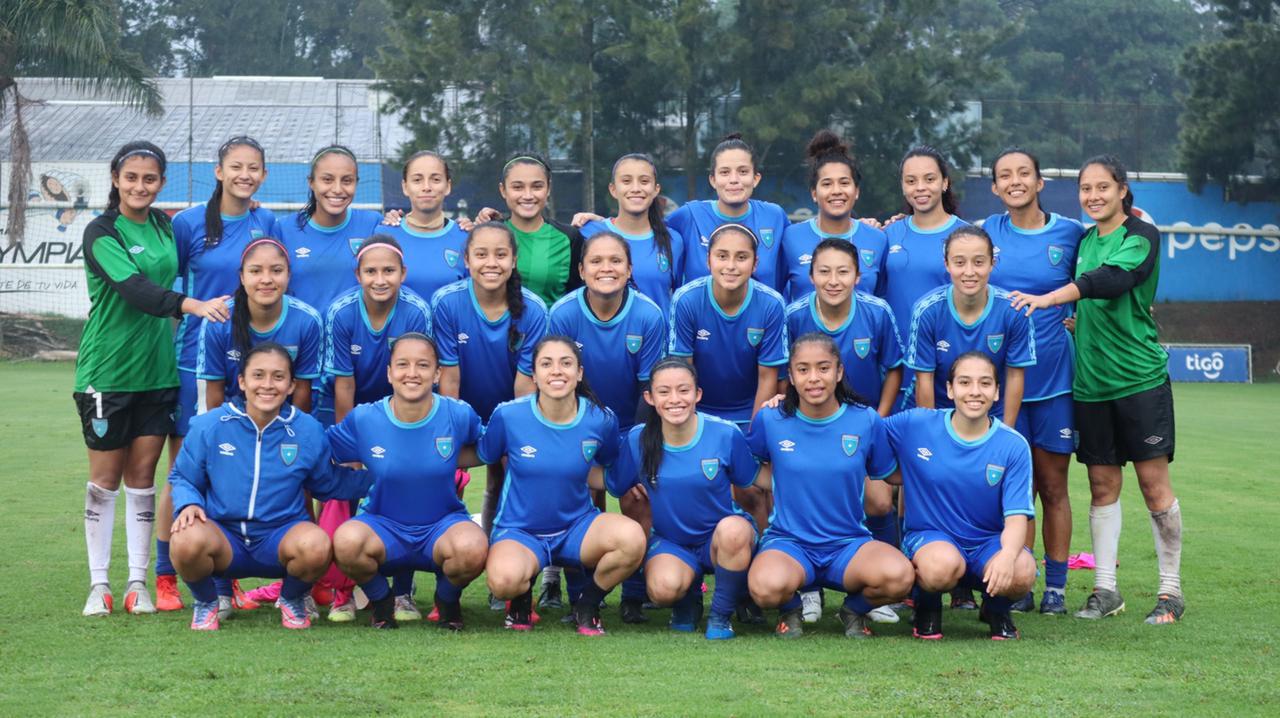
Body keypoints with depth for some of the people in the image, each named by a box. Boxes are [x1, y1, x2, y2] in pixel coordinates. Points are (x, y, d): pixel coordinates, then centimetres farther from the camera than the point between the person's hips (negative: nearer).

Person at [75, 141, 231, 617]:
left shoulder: (165, 226, 8)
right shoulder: (101, 233, -11)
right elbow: (136, 289, -26)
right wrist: (193, 305, -40)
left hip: (157, 369, 5)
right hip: (106, 370, -4)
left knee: (143, 475, 6)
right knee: (106, 478, 3)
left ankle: (137, 583, 11)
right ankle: (99, 584, 11)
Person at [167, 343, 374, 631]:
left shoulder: (308, 431, 2)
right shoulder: (209, 426, -2)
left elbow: (332, 484, 13)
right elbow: (182, 478, 9)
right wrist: (188, 503, -13)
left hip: (282, 536, 1)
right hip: (224, 535, -1)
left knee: (317, 546, -35)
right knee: (187, 540, -36)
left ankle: (291, 600, 4)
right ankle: (205, 602, 2)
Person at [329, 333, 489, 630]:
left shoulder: (459, 415, -8)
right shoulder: (363, 419, -7)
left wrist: (446, 461, -3)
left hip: (443, 527, 0)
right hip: (384, 527, 0)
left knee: (472, 547, -36)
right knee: (347, 540, -35)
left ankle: (448, 599, 2)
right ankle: (381, 600, 0)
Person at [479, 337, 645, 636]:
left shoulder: (601, 420, -7)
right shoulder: (508, 415, -11)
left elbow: (611, 474, 13)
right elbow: (483, 457, 6)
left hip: (577, 528, 2)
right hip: (519, 532, -2)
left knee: (632, 537, -32)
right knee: (504, 578, -38)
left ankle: (587, 605, -1)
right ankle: (523, 597, 5)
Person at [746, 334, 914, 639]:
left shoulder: (866, 421, -1)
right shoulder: (770, 421, -1)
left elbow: (891, 476, 12)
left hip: (849, 544, 1)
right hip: (788, 542, -1)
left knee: (898, 576, -34)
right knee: (767, 587, -38)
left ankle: (855, 609, 6)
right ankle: (790, 609, 5)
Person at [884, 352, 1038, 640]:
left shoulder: (1013, 446, -6)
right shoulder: (914, 426, -6)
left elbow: (1016, 516, -13)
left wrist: (1008, 554, -35)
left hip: (989, 541, 1)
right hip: (929, 537, -1)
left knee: (1022, 573, -33)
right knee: (943, 566, -39)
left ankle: (996, 609, 7)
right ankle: (927, 606, 1)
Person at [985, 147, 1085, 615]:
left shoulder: (1071, 234, 2)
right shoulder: (985, 234, 5)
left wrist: (1078, 318, 2)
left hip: (1054, 376, -1)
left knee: (1053, 487, 4)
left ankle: (1055, 588, 11)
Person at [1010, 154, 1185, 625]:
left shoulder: (1142, 236, -7)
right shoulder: (1084, 239, 13)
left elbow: (1113, 279, -26)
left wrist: (1050, 298, -35)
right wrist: (1074, 321, 6)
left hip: (1140, 376, -6)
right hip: (1091, 380, 6)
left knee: (1153, 480, -5)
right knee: (1102, 484, 7)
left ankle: (1171, 590, 3)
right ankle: (1105, 590, 11)